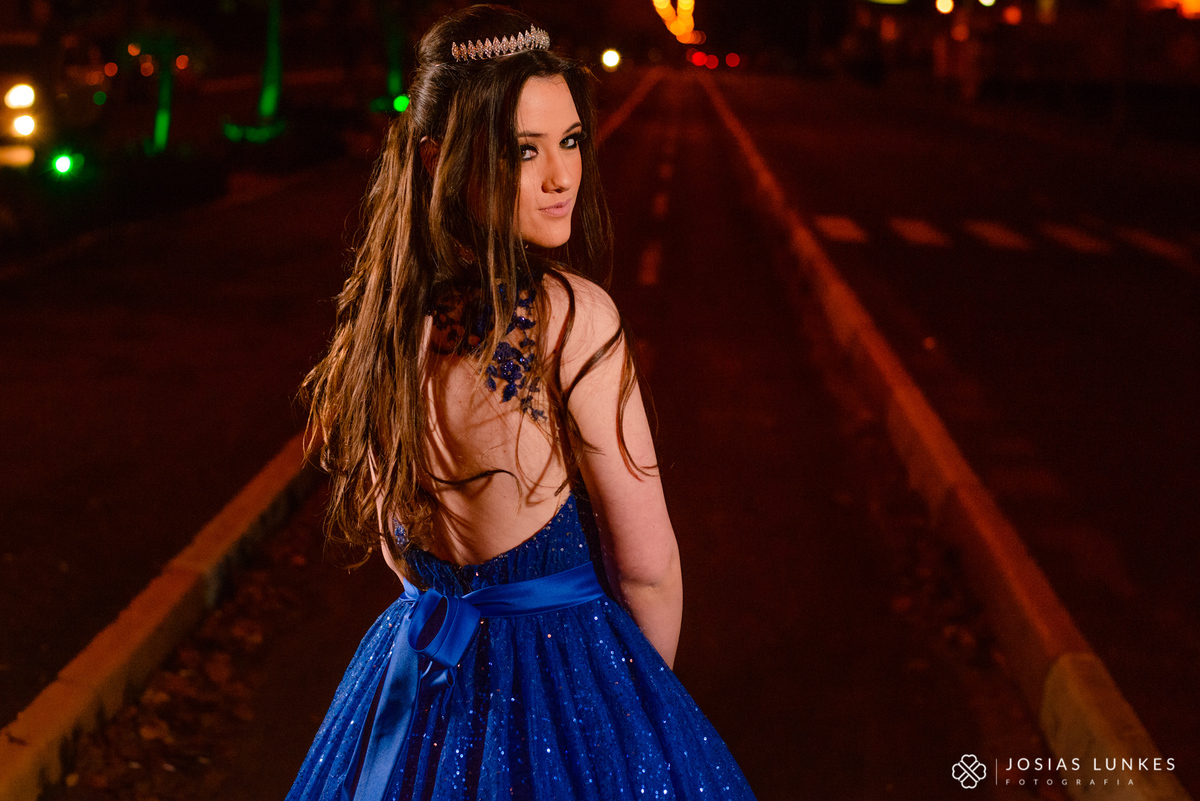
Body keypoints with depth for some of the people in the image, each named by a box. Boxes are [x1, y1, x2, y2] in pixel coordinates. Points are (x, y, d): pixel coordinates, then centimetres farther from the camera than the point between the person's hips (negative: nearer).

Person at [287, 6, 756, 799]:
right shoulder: (572, 314, -22)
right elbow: (647, 564, -16)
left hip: (418, 669, 6)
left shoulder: (388, 311, -3)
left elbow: (398, 541, 9)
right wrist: (647, 687, 2)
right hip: (569, 678, -6)